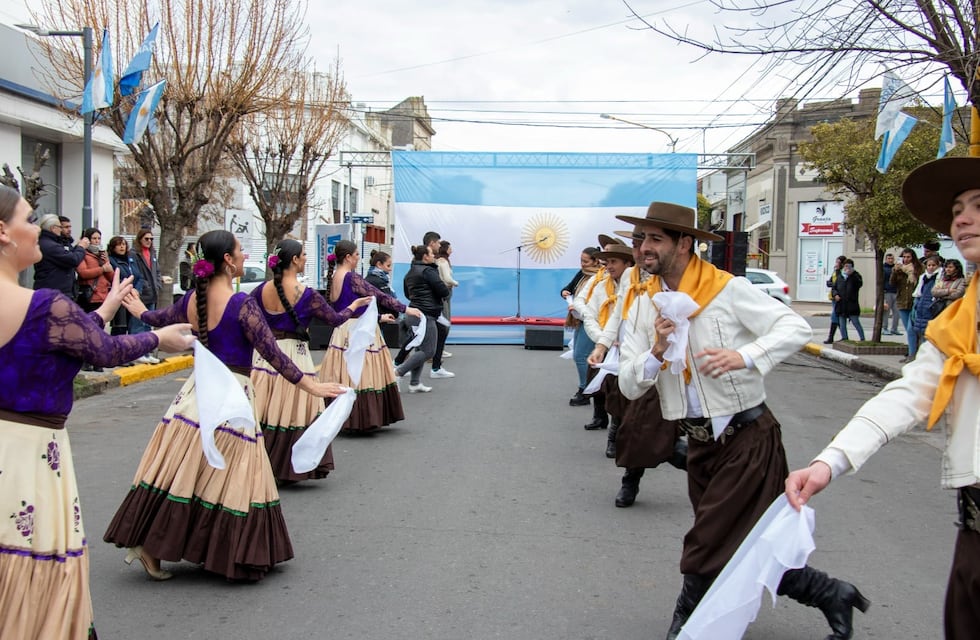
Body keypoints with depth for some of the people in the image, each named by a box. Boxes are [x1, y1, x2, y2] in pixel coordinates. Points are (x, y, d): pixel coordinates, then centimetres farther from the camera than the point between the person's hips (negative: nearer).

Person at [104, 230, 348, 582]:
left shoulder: (192, 299, 5)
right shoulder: (241, 303, -15)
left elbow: (161, 319, 25)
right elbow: (272, 353, -16)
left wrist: (139, 311, 48)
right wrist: (309, 385, -11)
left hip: (197, 390, 6)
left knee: (182, 471, 12)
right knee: (226, 478, 3)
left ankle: (148, 543, 15)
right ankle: (225, 554, 13)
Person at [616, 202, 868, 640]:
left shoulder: (727, 290, -12)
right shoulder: (645, 305, 3)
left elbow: (797, 328, -16)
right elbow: (629, 384, -1)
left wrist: (744, 356, -30)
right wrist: (655, 352, -21)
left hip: (747, 438, -7)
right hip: (700, 442, 7)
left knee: (709, 551, -3)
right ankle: (830, 596, 33)